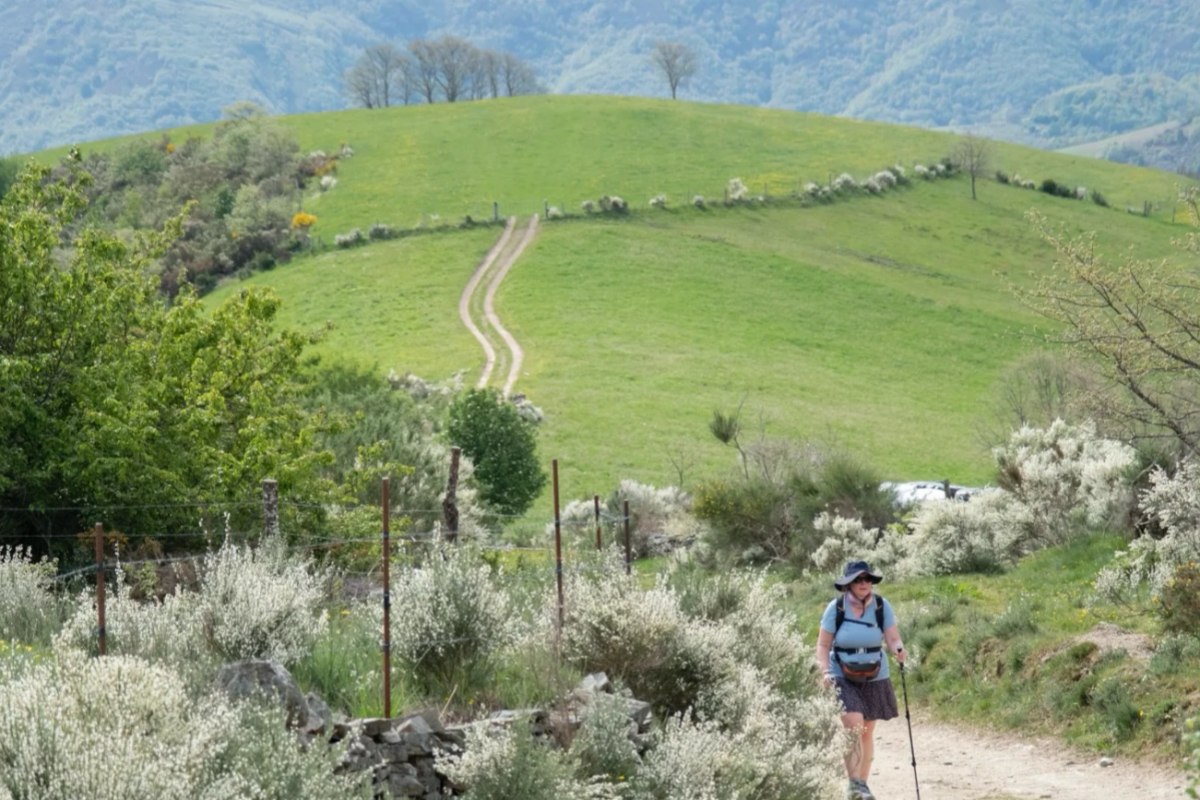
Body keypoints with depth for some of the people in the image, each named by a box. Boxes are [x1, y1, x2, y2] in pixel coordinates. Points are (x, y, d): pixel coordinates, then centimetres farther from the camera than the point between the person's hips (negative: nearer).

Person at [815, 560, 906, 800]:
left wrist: (898, 650, -32)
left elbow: (893, 639, -9)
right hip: (843, 678, -2)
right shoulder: (835, 608, -9)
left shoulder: (882, 607, -6)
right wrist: (825, 671, -18)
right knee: (853, 726, -18)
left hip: (874, 679, 2)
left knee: (867, 732, 10)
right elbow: (823, 645, -4)